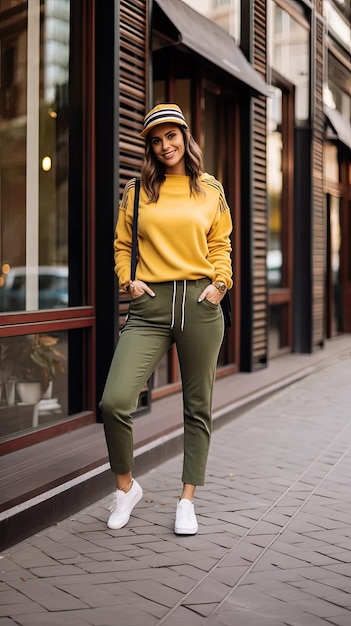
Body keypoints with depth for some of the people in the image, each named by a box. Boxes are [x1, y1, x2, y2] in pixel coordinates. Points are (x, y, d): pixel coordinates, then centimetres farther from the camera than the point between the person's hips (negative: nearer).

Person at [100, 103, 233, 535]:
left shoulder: (210, 190, 11)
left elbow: (221, 244, 14)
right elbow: (122, 244, 14)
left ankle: (187, 500, 19)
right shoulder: (137, 191, 10)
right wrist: (128, 280, -2)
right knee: (114, 401, -14)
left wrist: (220, 281, -1)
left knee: (198, 406, 6)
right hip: (150, 304, 0)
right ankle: (126, 486, 10)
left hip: (200, 303, 1)